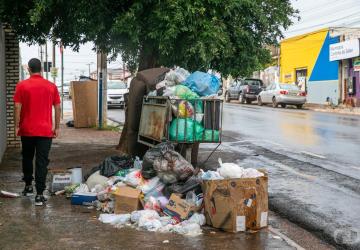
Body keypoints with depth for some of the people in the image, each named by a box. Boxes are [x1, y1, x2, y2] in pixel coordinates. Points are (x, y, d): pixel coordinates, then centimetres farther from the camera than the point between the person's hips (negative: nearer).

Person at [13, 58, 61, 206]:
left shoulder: (22, 86, -4)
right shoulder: (51, 86, 1)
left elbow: (18, 108, -6)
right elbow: (57, 108, 3)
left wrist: (17, 126, 3)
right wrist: (56, 127, 11)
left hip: (27, 130, 0)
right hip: (45, 131, 0)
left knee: (27, 158, 21)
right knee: (42, 161, -1)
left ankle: (28, 186, 32)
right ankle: (39, 194, -5)